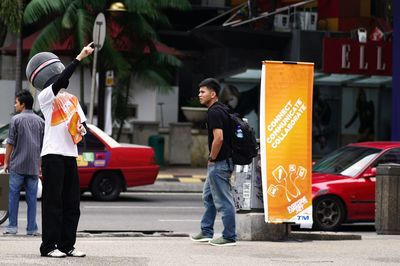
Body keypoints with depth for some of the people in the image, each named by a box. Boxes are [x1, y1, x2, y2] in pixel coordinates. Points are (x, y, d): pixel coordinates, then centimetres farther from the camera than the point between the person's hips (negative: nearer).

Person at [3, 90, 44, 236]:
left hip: (17, 165, -4)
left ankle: (12, 226, 3)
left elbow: (10, 143, -5)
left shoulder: (16, 119, -5)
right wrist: (40, 164, 16)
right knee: (32, 197, 5)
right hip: (34, 166, 4)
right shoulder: (40, 121, 8)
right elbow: (43, 145, 9)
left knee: (13, 195, 3)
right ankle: (32, 228, 3)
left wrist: (6, 162, 3)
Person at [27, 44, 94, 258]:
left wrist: (81, 128, -3)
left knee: (71, 202, 5)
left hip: (70, 154, 7)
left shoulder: (72, 99, 19)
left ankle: (67, 245, 10)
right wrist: (80, 57, -23)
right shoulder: (45, 96, -3)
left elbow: (82, 120, 22)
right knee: (53, 202, -7)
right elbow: (61, 81, -20)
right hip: (53, 154, -7)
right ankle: (49, 246, -5)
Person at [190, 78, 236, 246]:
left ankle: (229, 237, 1)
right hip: (223, 161, 11)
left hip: (219, 163, -11)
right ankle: (206, 232, 25)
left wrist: (212, 158, -15)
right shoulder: (221, 109, 13)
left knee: (223, 201, -4)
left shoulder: (214, 112, -18)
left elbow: (218, 138, -28)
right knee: (208, 196, 19)